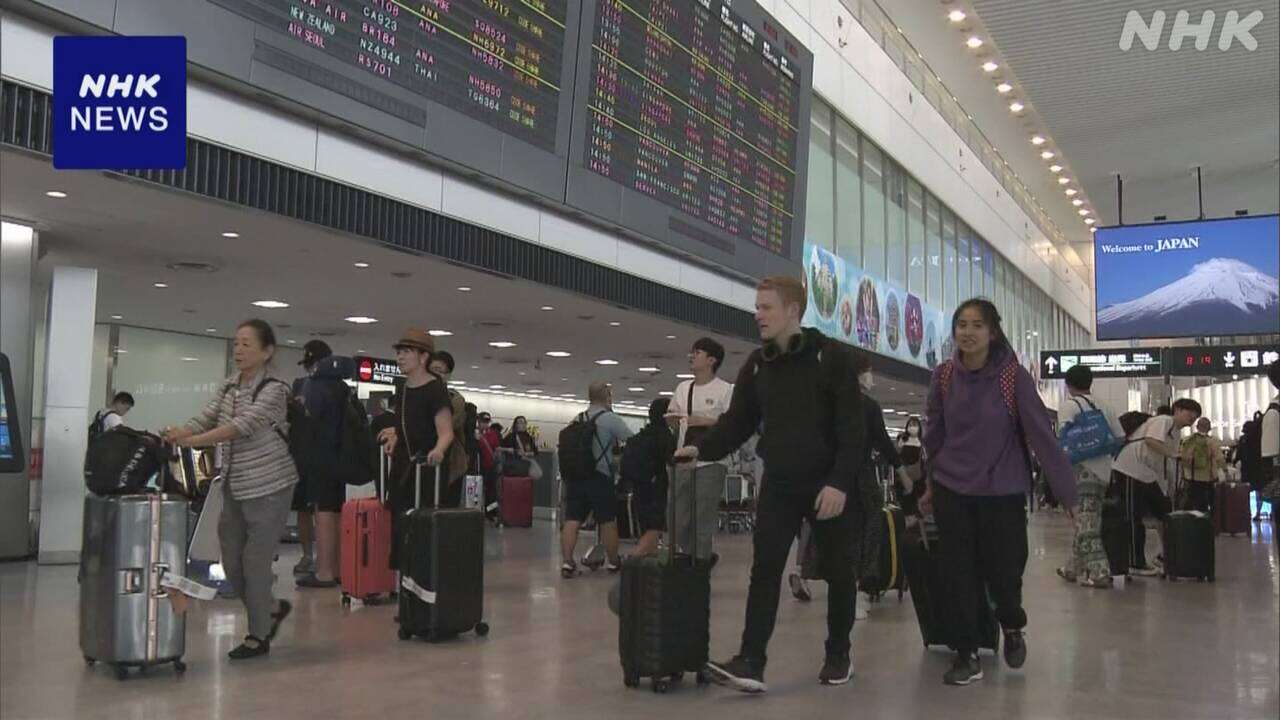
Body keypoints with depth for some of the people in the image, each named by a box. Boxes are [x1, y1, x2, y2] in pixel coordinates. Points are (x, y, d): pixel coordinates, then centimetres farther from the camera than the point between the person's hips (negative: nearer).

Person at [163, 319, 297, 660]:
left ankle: (258, 636, 13)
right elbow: (205, 418, 1)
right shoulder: (230, 385, 9)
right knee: (231, 561, 11)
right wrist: (173, 436, -18)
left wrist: (192, 441, -36)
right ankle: (273, 608, 33)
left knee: (255, 561, -2)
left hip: (268, 486, -7)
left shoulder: (274, 388, -13)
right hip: (234, 486, 7)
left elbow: (244, 425, -26)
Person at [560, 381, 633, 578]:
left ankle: (567, 562, -8)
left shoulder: (577, 419, 11)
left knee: (572, 520, 1)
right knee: (607, 521, 8)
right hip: (600, 476, -4)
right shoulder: (610, 418, -5)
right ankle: (613, 562, 20)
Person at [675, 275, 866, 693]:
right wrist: (702, 449, -9)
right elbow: (738, 421, 7)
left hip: (829, 484, -3)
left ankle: (838, 655, 24)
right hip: (778, 484, 4)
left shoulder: (833, 357, -8)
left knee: (837, 571, 8)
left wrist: (840, 482, -21)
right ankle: (751, 663, -8)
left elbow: (852, 427, -13)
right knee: (764, 570, -6)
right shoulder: (756, 364, 7)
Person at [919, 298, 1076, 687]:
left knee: (1004, 573, 3)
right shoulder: (944, 374, -3)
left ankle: (1012, 626, 37)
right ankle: (966, 655, 20)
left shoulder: (1014, 376, -12)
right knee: (959, 575, 3)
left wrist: (1068, 493, -15)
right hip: (952, 491, 2)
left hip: (1004, 492, -2)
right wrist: (932, 483, 14)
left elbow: (1042, 434, -14)